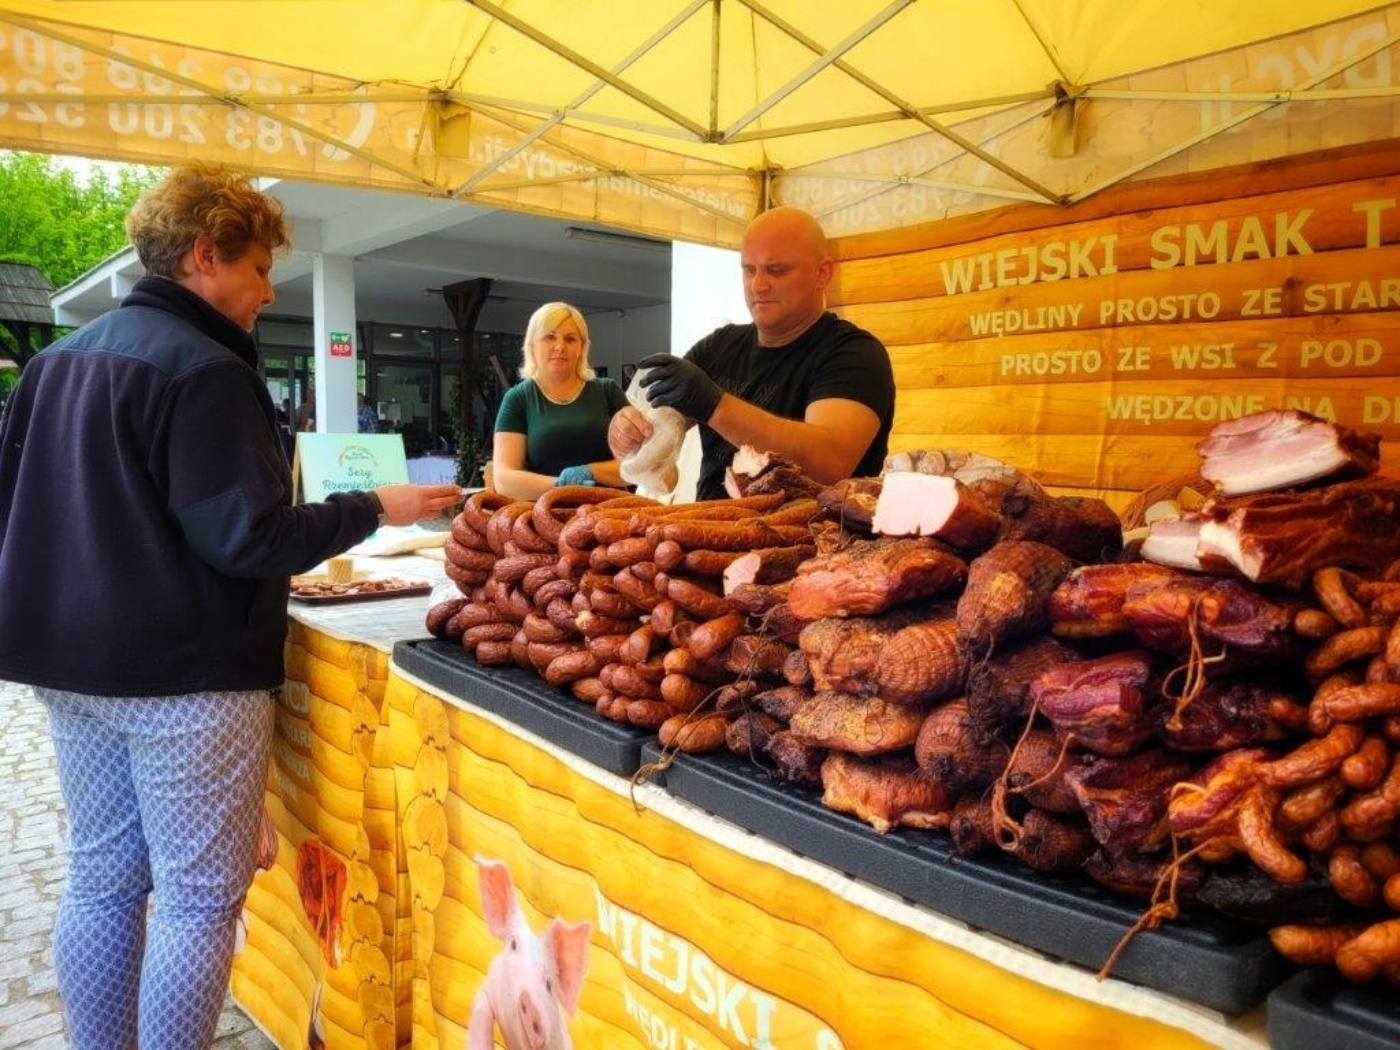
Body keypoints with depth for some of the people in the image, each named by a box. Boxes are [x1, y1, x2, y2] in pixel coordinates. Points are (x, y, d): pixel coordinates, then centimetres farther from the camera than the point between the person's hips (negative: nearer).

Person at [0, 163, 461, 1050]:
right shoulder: (204, 370, -16)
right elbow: (247, 537, -20)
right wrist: (376, 508, -12)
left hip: (75, 659, 9)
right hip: (185, 672, -9)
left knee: (101, 879, 18)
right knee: (200, 898, 2)